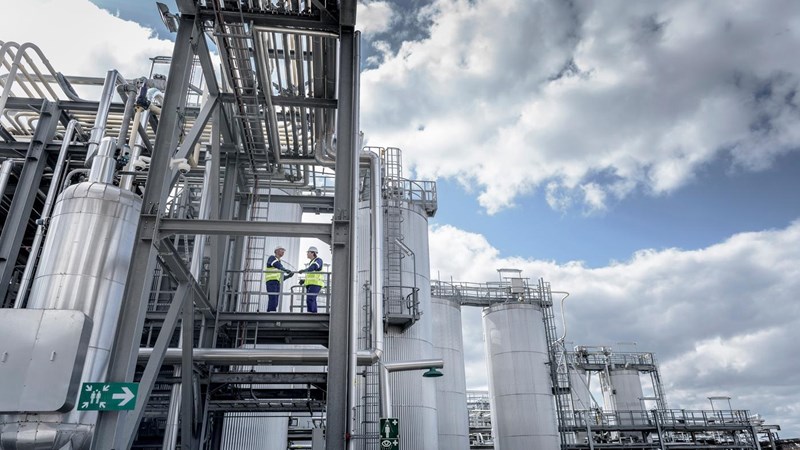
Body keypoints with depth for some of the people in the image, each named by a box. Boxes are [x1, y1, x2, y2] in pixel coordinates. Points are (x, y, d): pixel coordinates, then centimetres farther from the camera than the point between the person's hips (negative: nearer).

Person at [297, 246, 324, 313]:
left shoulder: (318, 260, -3)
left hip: (316, 284, -9)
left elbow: (314, 267, -26)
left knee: (310, 299, -20)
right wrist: (304, 281, 15)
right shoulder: (311, 262, 24)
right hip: (310, 284, 9)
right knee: (312, 301, 3)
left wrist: (304, 270, -39)